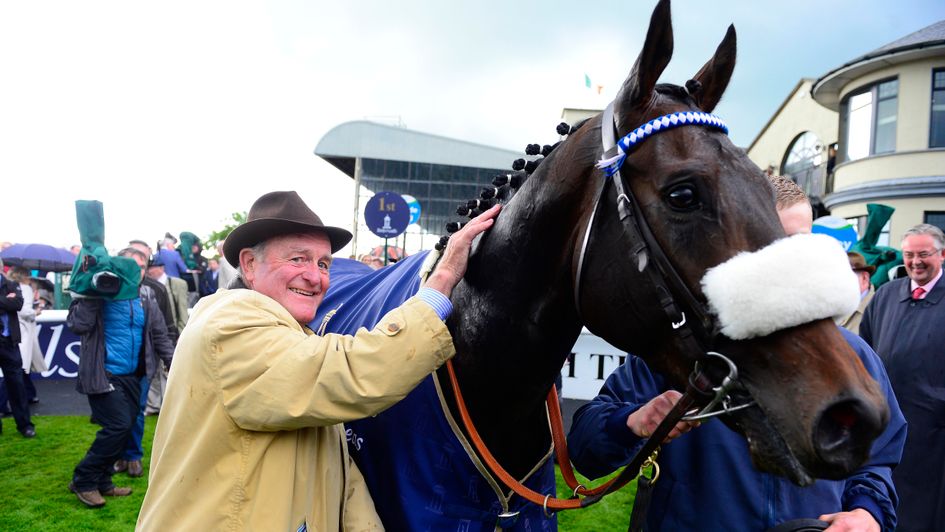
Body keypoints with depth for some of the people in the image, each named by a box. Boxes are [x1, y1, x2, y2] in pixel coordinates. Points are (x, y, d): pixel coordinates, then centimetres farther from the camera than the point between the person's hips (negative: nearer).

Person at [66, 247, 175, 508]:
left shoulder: (146, 297, 6)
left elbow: (160, 336, 11)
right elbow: (76, 324, -21)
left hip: (132, 376, 6)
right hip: (104, 374, -6)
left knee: (127, 428, 7)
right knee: (119, 426, -13)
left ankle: (101, 482, 23)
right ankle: (83, 480, 5)